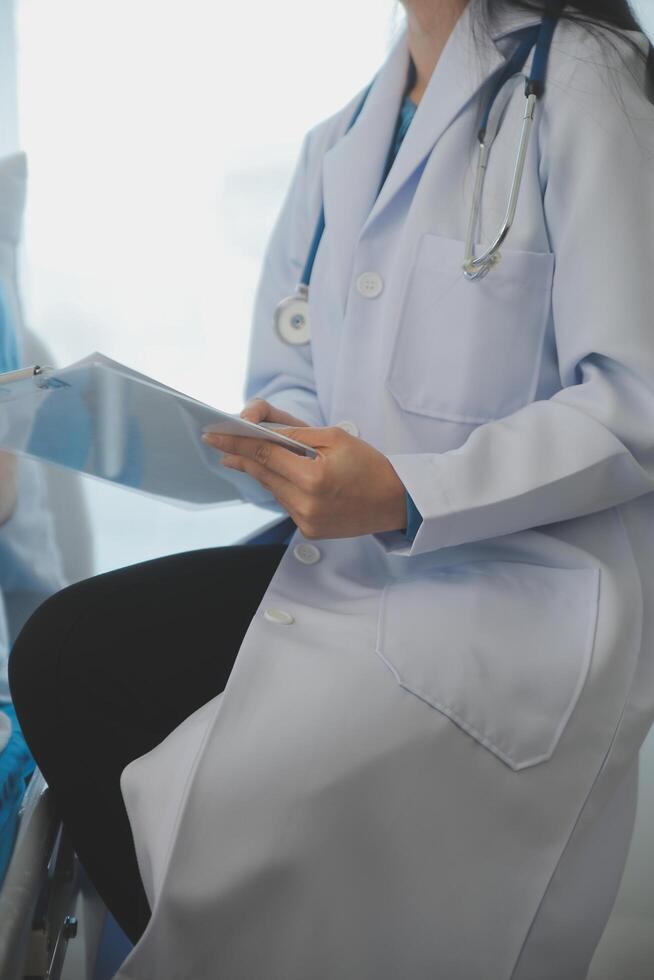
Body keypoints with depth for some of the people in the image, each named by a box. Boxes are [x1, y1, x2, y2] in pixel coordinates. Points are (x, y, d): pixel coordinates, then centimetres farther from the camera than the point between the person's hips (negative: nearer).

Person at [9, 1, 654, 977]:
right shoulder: (341, 140, 14)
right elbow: (291, 372, 20)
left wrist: (403, 496, -23)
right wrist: (278, 432, -5)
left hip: (520, 592, -7)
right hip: (354, 559, 8)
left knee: (215, 817, -23)